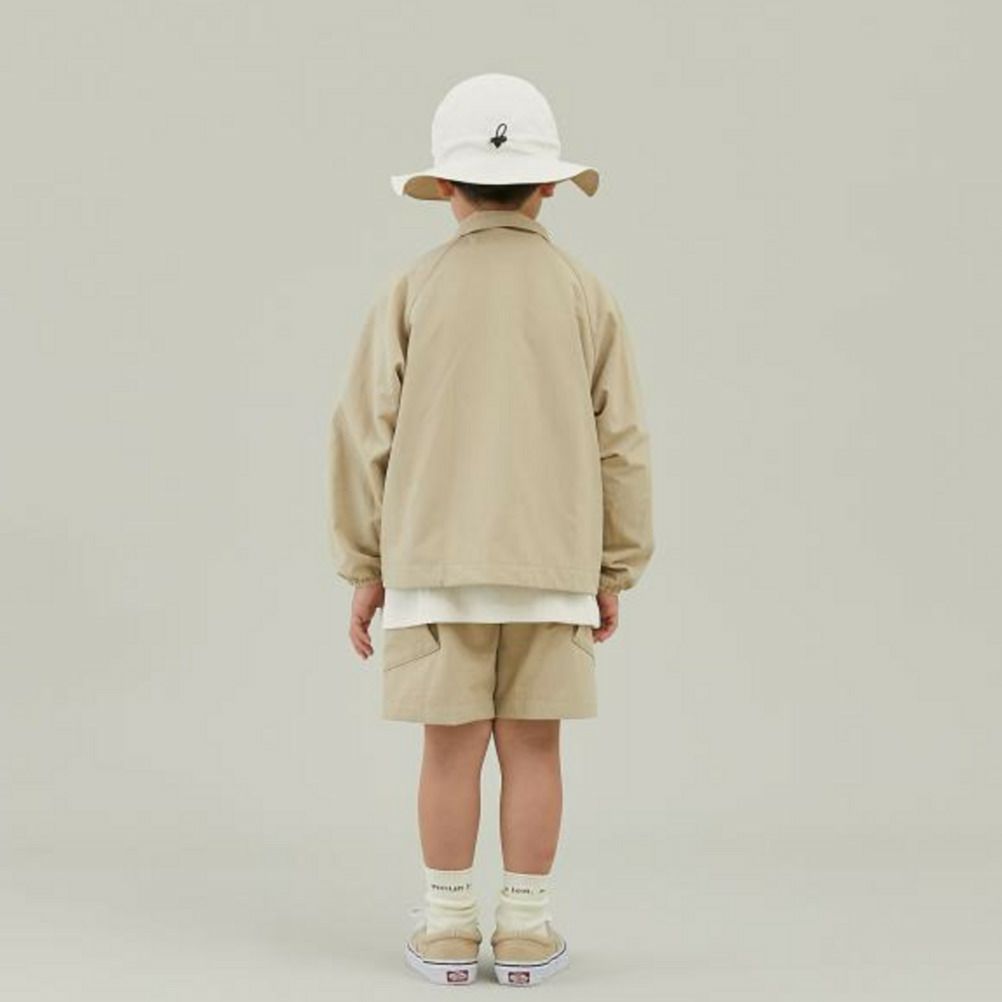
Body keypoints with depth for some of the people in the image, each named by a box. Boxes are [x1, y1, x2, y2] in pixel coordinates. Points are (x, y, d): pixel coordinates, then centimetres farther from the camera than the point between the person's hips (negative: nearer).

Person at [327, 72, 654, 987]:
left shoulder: (412, 293, -1)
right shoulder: (584, 295, 0)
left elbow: (365, 436, -3)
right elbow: (620, 446, 0)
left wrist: (364, 571, 4)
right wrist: (614, 576, 8)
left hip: (435, 561, 0)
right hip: (549, 566, 0)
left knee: (451, 748, 5)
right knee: (532, 749, 6)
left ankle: (449, 930, 11)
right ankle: (525, 932, 11)